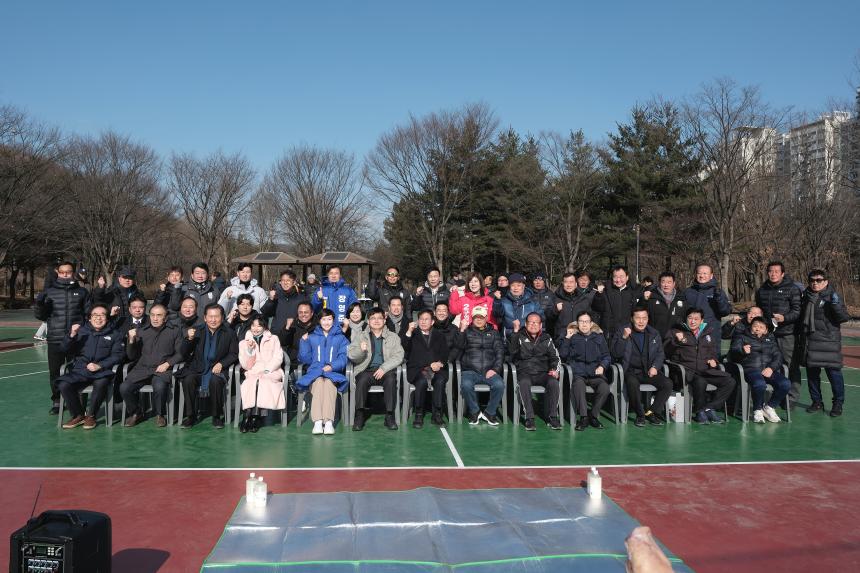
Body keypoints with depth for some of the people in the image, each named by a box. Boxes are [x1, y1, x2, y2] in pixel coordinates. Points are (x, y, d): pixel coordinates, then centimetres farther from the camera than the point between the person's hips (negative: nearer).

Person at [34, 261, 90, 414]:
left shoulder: (82, 292, 8)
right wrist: (39, 305, -12)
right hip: (55, 340, 1)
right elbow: (40, 316, 9)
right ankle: (56, 401, 20)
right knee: (55, 372, 6)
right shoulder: (49, 291, 8)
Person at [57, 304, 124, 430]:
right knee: (63, 384, -26)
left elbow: (117, 355, 1)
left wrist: (100, 366, -14)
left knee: (101, 384, -36)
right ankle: (78, 415, -5)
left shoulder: (113, 335, 11)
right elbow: (66, 350, 9)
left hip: (102, 372, -2)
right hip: (80, 371, 2)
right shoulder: (81, 331, 17)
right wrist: (71, 335, -10)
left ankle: (90, 415, -12)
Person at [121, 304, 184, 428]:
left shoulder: (174, 331, 10)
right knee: (124, 387, -23)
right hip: (142, 369, 3)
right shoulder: (141, 331, 16)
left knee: (159, 386, -35)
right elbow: (131, 357, 15)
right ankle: (136, 413, 5)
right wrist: (131, 340, -2)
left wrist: (167, 364, -11)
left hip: (163, 369, -3)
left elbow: (179, 353, 5)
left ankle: (160, 415, -6)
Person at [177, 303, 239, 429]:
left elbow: (234, 354, 5)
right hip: (198, 368, 2)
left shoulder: (229, 333, 4)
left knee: (215, 381, -34)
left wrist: (221, 364, -12)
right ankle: (191, 415, -11)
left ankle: (217, 416, -14)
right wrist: (189, 339, -13)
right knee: (188, 380, -29)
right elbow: (184, 354, 6)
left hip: (217, 369, -2)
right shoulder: (198, 331, 7)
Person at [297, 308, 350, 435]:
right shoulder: (312, 337, 23)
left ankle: (328, 421, -48)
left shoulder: (340, 338, 20)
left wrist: (332, 366, -13)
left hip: (333, 372, -1)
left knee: (329, 383, -36)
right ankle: (317, 421, -47)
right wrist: (304, 341, 4)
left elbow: (343, 357, 5)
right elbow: (305, 359, 16)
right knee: (318, 382, -35)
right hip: (315, 372, 1)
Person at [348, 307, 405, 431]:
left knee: (391, 379, -32)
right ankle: (360, 415, -24)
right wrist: (361, 350, -21)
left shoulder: (393, 337, 13)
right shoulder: (360, 336, 14)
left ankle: (389, 416, -25)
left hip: (385, 370, 0)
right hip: (366, 370, 0)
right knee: (362, 380, -32)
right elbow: (351, 355, 2)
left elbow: (398, 356, 0)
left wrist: (384, 368, -15)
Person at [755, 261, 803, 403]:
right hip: (768, 333, 5)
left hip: (787, 334, -5)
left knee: (791, 366, -3)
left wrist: (785, 318, -22)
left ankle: (792, 398, 4)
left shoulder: (793, 289, -2)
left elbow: (797, 310, -8)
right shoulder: (761, 290, 15)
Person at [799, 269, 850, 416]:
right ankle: (817, 402, 24)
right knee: (812, 373, 11)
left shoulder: (832, 297, -4)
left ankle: (838, 403, 9)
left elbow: (844, 318, -11)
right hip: (809, 342, 5)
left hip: (829, 342, -5)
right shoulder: (806, 297, 12)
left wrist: (836, 305, -26)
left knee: (834, 372, -5)